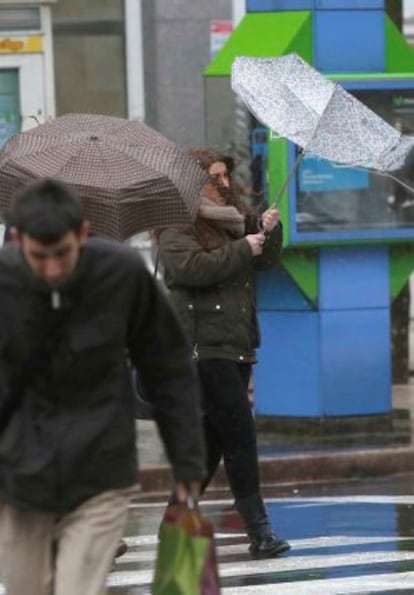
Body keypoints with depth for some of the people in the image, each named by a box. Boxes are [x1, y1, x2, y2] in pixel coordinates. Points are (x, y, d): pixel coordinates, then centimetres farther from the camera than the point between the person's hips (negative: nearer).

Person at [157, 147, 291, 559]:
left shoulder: (235, 219, 19)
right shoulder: (177, 228, -5)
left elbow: (267, 261, 16)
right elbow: (194, 266, -21)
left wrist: (269, 231, -3)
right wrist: (242, 248, -16)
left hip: (236, 346, 8)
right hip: (203, 345, -8)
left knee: (213, 438, 11)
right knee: (239, 432, -14)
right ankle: (258, 529, -15)